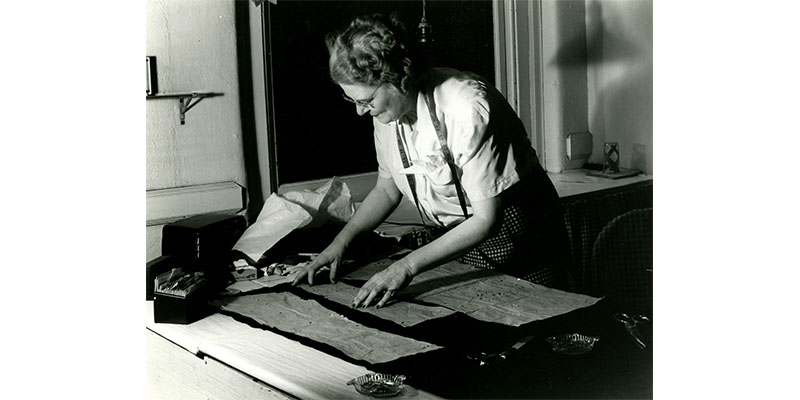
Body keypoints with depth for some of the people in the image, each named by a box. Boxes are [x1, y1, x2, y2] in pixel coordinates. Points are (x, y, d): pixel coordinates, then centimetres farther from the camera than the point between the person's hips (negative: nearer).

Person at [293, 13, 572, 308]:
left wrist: (407, 266, -33)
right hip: (457, 242, 6)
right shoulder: (385, 111, -7)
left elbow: (487, 219, -28)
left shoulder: (467, 109, -30)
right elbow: (387, 189, 9)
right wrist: (341, 241, -5)